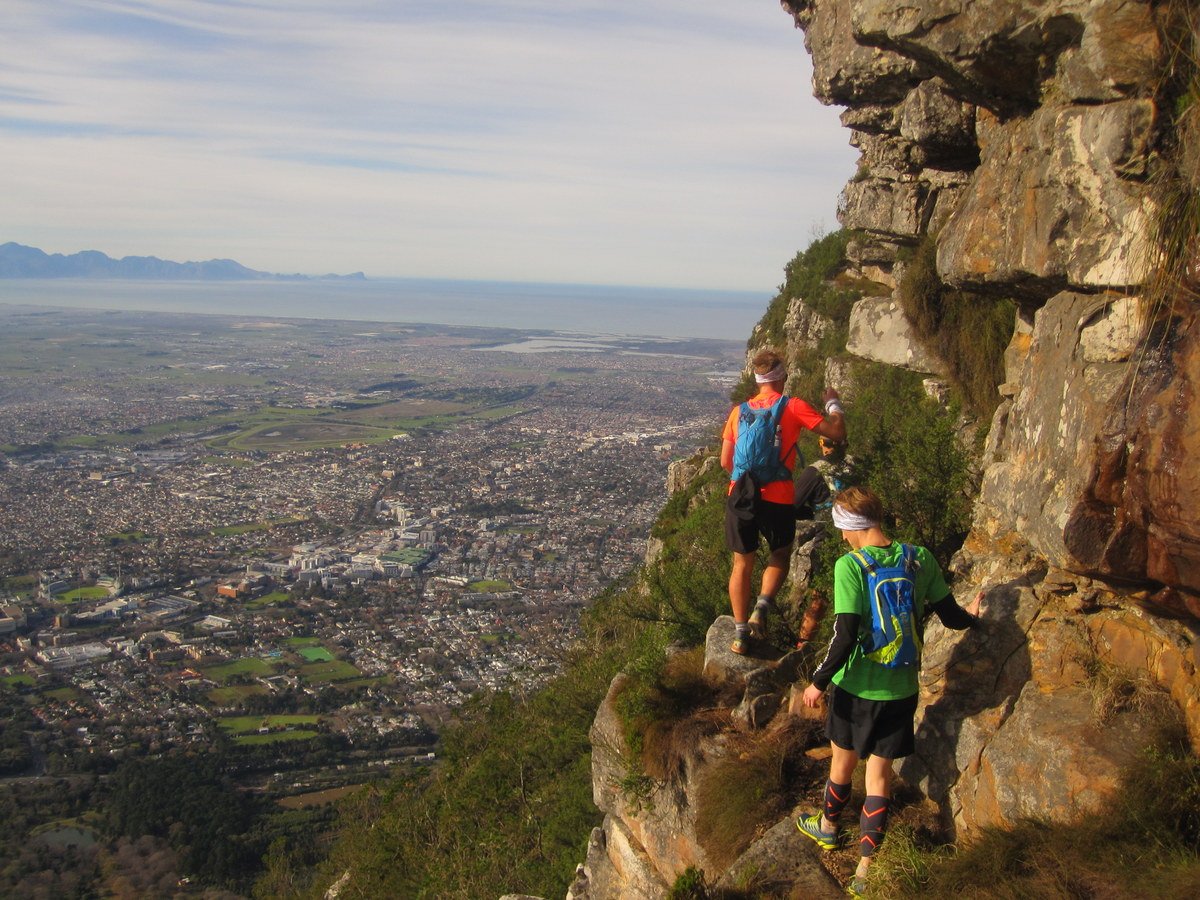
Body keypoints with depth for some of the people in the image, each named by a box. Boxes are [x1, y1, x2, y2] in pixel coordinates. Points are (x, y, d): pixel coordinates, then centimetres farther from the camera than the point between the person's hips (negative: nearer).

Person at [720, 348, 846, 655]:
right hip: (777, 499, -3)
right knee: (781, 555, 20)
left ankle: (740, 633, 12)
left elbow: (725, 461, 10)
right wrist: (833, 403, 15)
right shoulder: (793, 407, -4)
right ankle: (761, 609, -2)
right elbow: (837, 432, -4)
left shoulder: (739, 410, 9)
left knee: (742, 563, 14)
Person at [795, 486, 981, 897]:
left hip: (856, 686, -3)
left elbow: (845, 637, -22)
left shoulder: (849, 566, -19)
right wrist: (972, 616, 26)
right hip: (901, 688, 3)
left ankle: (828, 826, 45)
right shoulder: (920, 557, -5)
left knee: (843, 760, 20)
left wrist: (819, 682, -9)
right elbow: (951, 616, 3)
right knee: (879, 774, 12)